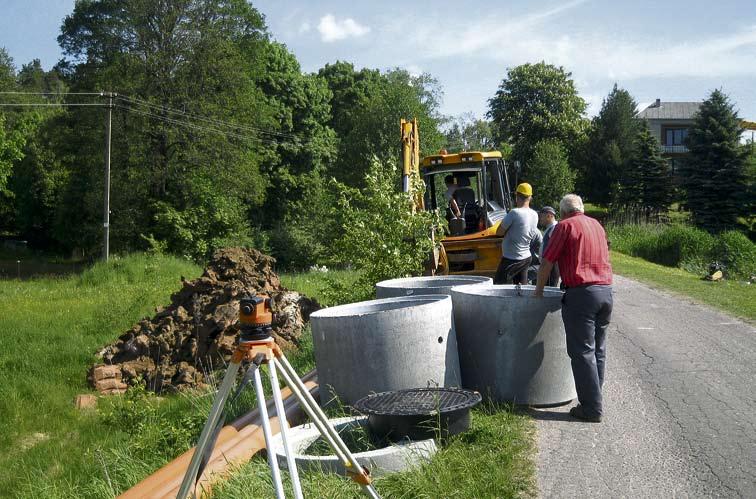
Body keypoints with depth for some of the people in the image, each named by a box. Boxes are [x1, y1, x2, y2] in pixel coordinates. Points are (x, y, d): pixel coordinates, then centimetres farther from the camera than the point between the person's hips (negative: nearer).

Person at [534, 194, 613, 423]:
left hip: (581, 292, -7)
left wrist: (539, 289, 8)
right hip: (606, 290, 7)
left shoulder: (565, 226, -2)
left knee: (583, 352, -3)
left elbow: (547, 261, -3)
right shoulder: (597, 225, 18)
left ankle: (592, 408, -1)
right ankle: (594, 400, 21)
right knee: (598, 351, 14)